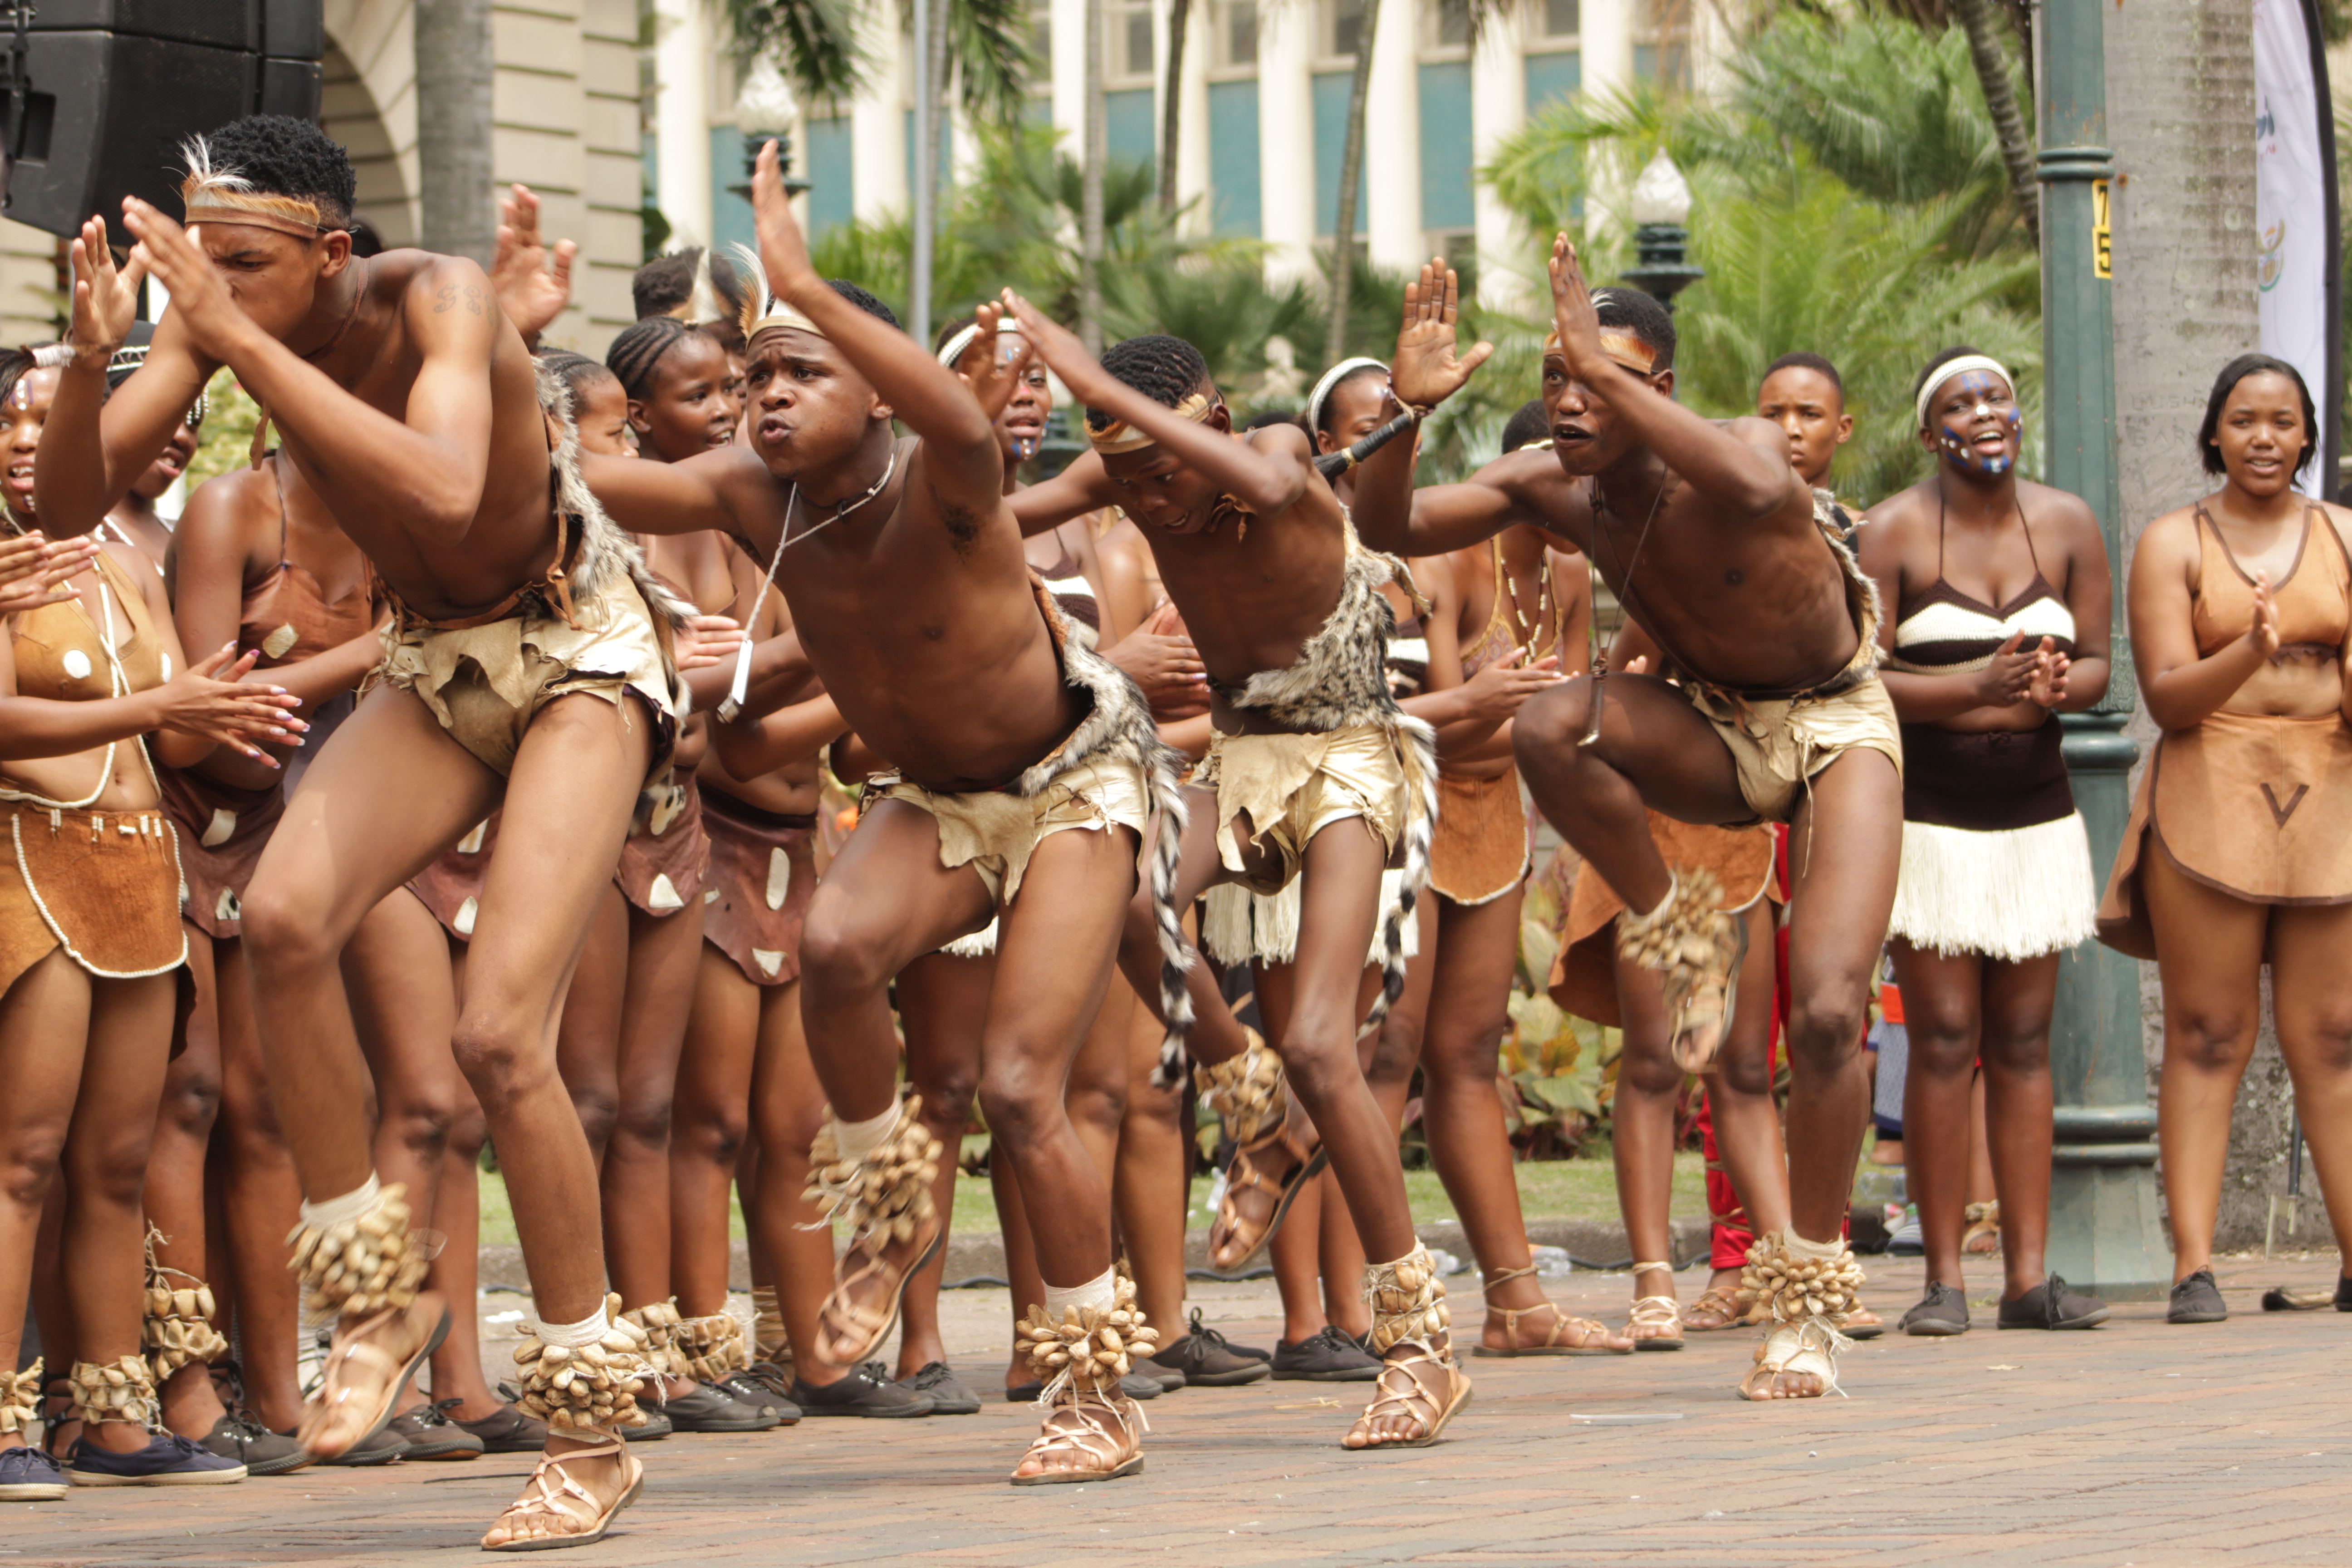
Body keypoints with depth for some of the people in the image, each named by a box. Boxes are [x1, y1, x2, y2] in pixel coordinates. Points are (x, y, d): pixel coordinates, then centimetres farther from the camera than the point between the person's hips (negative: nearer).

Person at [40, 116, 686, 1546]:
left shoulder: (436, 300, -29)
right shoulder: (221, 321, -12)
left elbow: (443, 490, -47)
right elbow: (71, 504, -11)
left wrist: (241, 341, -48)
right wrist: (91, 354, -31)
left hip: (583, 661, -5)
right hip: (437, 667, 5)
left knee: (500, 1036, -18)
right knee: (284, 915, -24)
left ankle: (595, 1435, -3)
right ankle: (381, 1294, -7)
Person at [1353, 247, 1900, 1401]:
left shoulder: (1729, 459, -29)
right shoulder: (1552, 489, -12)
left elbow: (1759, 485, -55)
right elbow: (1389, 528, -13)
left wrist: (1608, 369, -56)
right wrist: (1410, 410, -31)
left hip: (1836, 727, -4)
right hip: (1713, 733, 4)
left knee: (1826, 1012, -18)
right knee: (1551, 728, -29)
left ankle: (1808, 1293, -1)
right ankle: (1678, 934, -4)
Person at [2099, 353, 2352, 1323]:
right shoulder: (2173, 544, 4)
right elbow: (2167, 697, -5)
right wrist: (2249, 652, -22)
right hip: (2209, 797, -2)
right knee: (2207, 1039, -5)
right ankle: (2194, 1267, -7)